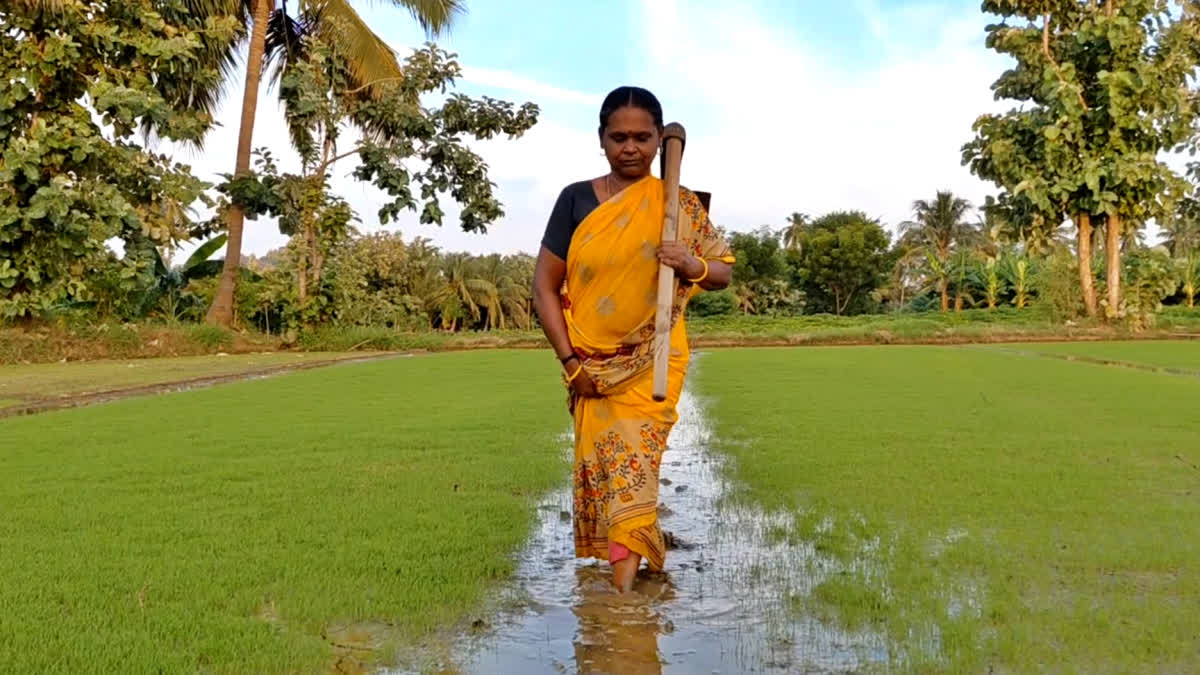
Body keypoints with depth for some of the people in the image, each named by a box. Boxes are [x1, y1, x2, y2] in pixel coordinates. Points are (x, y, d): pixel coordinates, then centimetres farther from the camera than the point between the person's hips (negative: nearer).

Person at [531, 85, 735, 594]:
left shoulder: (679, 204, -1)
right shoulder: (576, 199, 0)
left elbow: (724, 271, 5)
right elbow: (545, 286, 0)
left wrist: (692, 266, -18)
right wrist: (570, 361, -7)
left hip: (651, 362, -1)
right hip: (592, 366, 2)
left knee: (631, 466, -14)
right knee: (598, 469, 7)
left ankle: (623, 584, -12)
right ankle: (607, 577, 26)